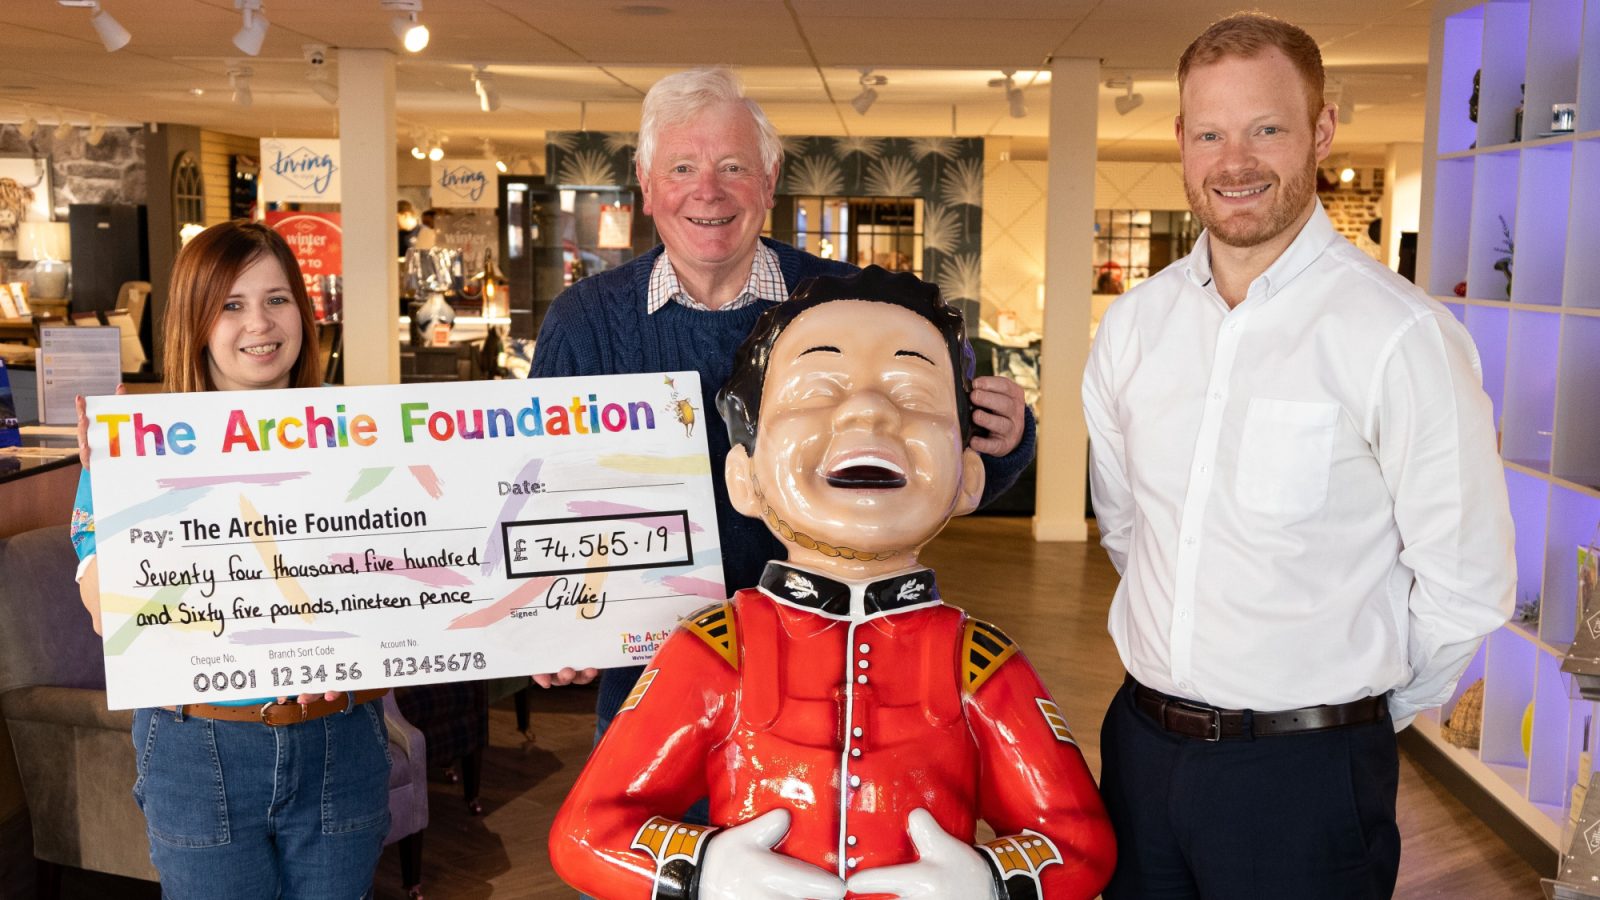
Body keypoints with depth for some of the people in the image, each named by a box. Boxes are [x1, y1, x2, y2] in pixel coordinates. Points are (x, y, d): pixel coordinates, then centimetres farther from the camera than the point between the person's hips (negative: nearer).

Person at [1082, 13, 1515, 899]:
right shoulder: (1134, 322, 1)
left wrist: (1363, 713, 1)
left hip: (1305, 772, -4)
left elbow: (1466, 586, -10)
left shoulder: (1402, 335, -15)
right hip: (1143, 743, 5)